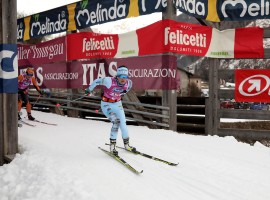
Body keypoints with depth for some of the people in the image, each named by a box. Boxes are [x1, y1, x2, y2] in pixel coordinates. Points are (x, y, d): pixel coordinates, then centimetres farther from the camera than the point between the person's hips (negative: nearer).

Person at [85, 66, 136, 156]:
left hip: (117, 104, 5)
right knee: (116, 122, -24)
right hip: (106, 104, -5)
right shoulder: (109, 81, -30)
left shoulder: (128, 83, -16)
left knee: (123, 124, 4)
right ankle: (112, 145, -12)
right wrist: (89, 89, 0)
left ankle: (127, 144, 27)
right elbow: (97, 81, -14)